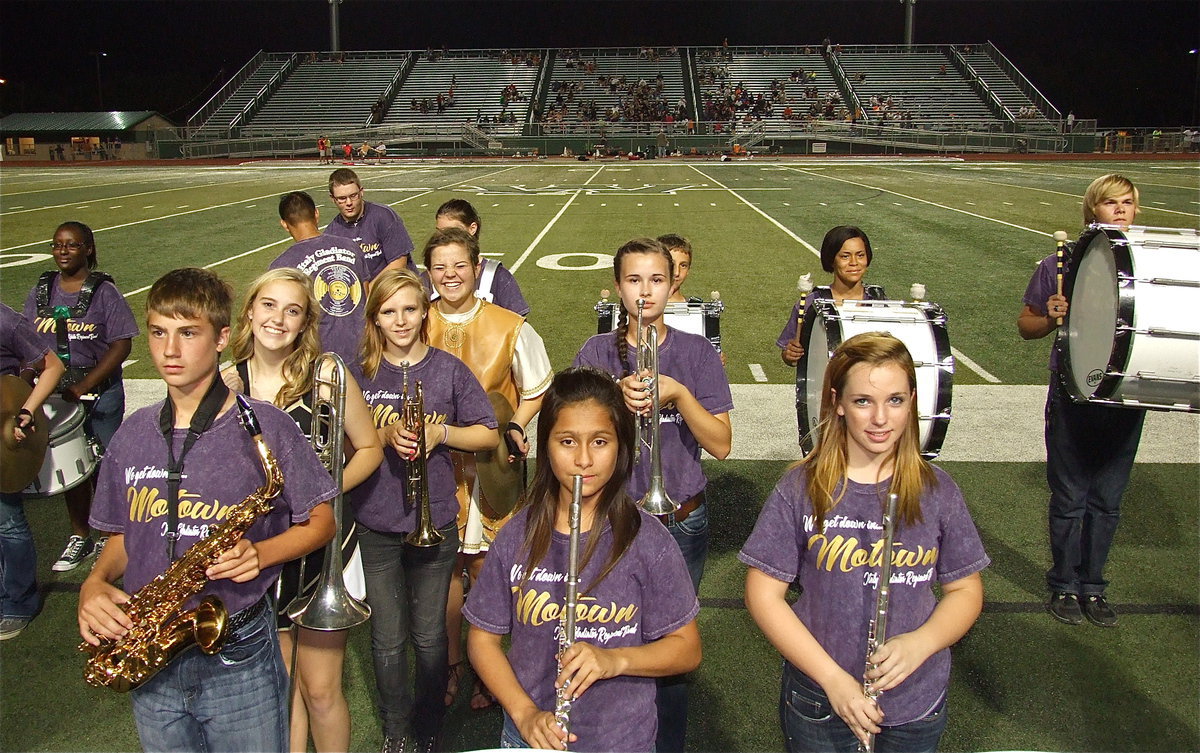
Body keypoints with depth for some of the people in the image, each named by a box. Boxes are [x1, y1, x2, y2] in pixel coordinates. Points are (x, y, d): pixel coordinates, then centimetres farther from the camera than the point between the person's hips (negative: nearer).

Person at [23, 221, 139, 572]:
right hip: (56, 394, 4)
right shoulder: (41, 291, 6)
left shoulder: (104, 292, -8)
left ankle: (110, 537, 21)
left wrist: (82, 387, -17)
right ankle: (79, 538, 27)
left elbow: (121, 345, -12)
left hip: (101, 393, -4)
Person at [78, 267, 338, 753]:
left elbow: (320, 522, -4)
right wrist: (95, 584, -5)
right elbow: (122, 536, 14)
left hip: (240, 660, -4)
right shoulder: (133, 436, 4)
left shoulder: (264, 426, -10)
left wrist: (260, 554, -21)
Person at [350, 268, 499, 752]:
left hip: (434, 522, -1)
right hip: (377, 525, 1)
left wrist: (440, 432, -16)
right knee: (387, 638, 9)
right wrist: (386, 435, -18)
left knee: (428, 634, 11)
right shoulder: (361, 373, 0)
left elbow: (488, 434, 0)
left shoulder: (448, 369, -2)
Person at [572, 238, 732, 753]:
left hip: (681, 522, 0)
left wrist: (678, 393, -22)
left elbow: (721, 444, -7)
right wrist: (616, 398, -21)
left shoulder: (697, 353, -2)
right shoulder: (597, 353, -1)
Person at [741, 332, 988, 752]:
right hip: (819, 701, -2)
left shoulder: (936, 491, -5)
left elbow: (965, 589, 1)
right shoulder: (802, 487, -11)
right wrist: (832, 677, -17)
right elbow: (763, 593, -10)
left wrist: (919, 643, -18)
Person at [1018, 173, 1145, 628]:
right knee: (1069, 499, 7)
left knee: (1107, 501, 11)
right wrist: (1050, 318, -17)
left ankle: (1093, 586, 27)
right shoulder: (1061, 265, -3)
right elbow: (1026, 326, 4)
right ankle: (1064, 586, 24)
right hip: (1073, 397, -2)